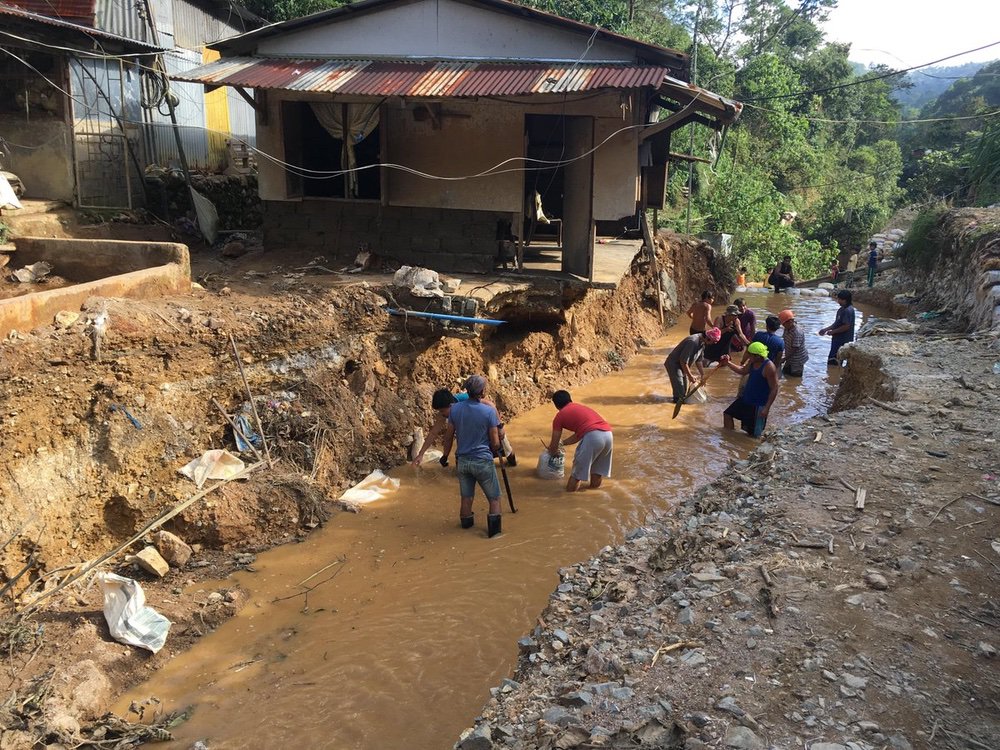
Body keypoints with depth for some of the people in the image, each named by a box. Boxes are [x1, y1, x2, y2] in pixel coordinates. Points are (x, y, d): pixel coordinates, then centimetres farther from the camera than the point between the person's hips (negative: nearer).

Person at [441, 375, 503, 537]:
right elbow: (495, 443, -9)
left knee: (466, 498, 20)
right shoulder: (489, 411, -15)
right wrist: (494, 453, 14)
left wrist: (445, 456, 20)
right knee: (494, 498, 11)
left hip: (462, 460, 4)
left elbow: (449, 436, 4)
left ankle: (466, 522, 36)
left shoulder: (455, 409, -5)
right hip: (483, 461, -4)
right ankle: (494, 528, 3)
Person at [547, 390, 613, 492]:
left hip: (592, 436, -6)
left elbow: (554, 444, 23)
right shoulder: (581, 407, 36)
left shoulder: (560, 415, 17)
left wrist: (552, 453, 44)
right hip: (608, 434, 6)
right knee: (598, 469, 23)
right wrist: (563, 442, 59)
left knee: (577, 471, 8)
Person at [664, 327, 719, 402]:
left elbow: (698, 360, 9)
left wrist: (702, 375, 9)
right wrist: (690, 376, -22)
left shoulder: (702, 343, -3)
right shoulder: (692, 342, -33)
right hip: (673, 364, -10)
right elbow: (683, 361, -31)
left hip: (681, 365, 10)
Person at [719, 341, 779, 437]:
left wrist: (767, 408, -25)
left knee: (753, 434, -1)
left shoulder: (769, 367, -24)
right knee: (727, 414, 15)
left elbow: (774, 389, -22)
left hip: (758, 405, -9)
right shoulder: (752, 362, 0)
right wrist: (728, 363, 7)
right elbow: (742, 371, 20)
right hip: (745, 398, 9)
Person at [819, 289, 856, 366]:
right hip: (838, 339, 10)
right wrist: (826, 329, 13)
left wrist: (832, 331, -15)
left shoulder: (848, 311, -20)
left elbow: (846, 326, -24)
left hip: (843, 341, -10)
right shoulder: (843, 309, 12)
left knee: (832, 362, -8)